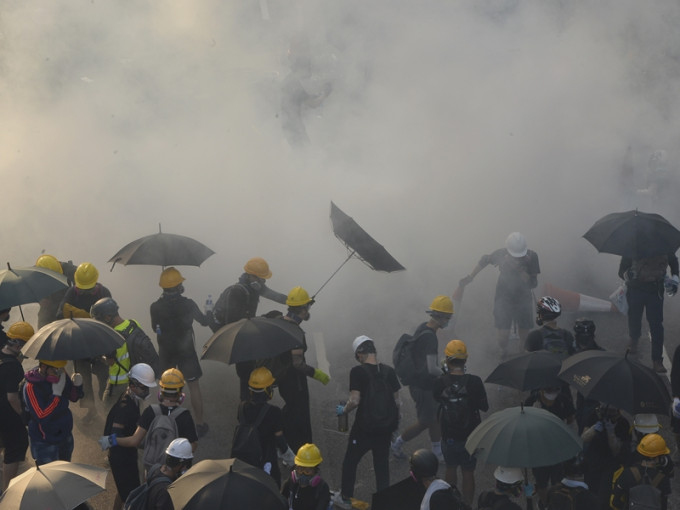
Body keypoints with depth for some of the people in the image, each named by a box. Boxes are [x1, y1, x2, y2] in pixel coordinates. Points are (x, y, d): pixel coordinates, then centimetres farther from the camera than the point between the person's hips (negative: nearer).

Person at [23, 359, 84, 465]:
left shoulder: (61, 375, -8)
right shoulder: (31, 387, -26)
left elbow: (74, 397, 6)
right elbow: (42, 417, -31)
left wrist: (77, 385, -16)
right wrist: (57, 393, -34)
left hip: (65, 436, 7)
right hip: (45, 443, -7)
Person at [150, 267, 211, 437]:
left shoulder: (156, 307, -17)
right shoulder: (188, 305, -21)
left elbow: (155, 327, 0)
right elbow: (204, 321, -4)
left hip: (165, 352, 2)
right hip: (186, 351, -2)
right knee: (194, 386, 11)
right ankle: (200, 424, 17)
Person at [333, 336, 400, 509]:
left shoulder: (358, 371, -14)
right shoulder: (389, 371, 0)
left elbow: (355, 401, -19)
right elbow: (396, 400, 5)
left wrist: (343, 410, 0)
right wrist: (395, 422, 20)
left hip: (364, 427, -4)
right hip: (386, 427, 4)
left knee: (350, 462, 15)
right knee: (382, 465, 17)